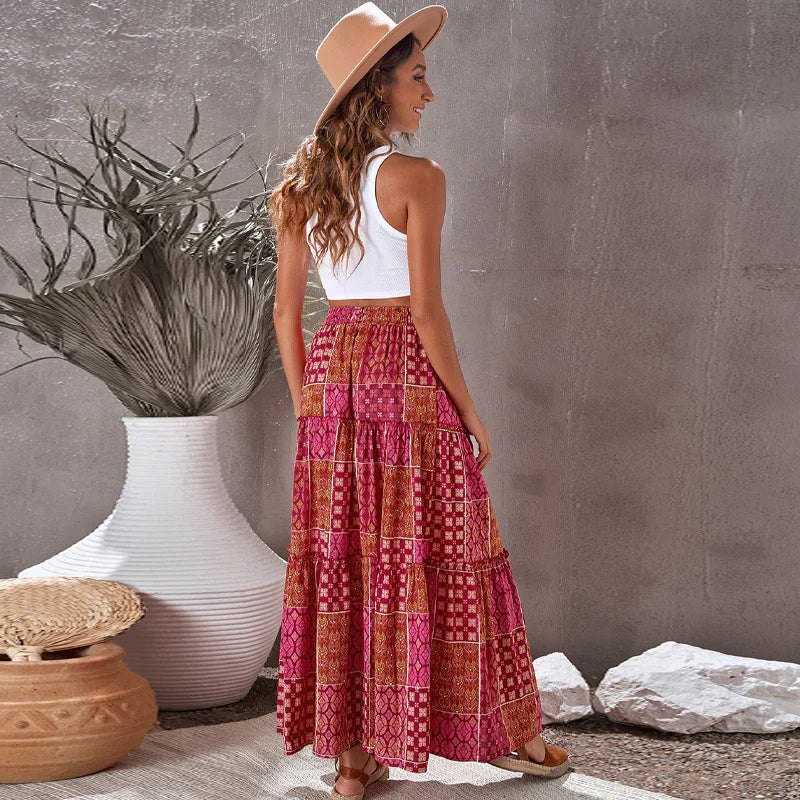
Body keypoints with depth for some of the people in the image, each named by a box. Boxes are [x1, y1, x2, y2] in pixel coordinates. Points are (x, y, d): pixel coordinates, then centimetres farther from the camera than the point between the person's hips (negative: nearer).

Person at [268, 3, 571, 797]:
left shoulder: (303, 182, 7)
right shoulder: (416, 178, -11)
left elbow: (286, 310, 8)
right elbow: (426, 312, -14)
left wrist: (305, 407, 15)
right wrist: (471, 414, -5)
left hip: (332, 376, 6)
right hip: (407, 374, -5)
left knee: (342, 560, 9)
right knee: (437, 557, 5)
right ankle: (504, 732, 21)